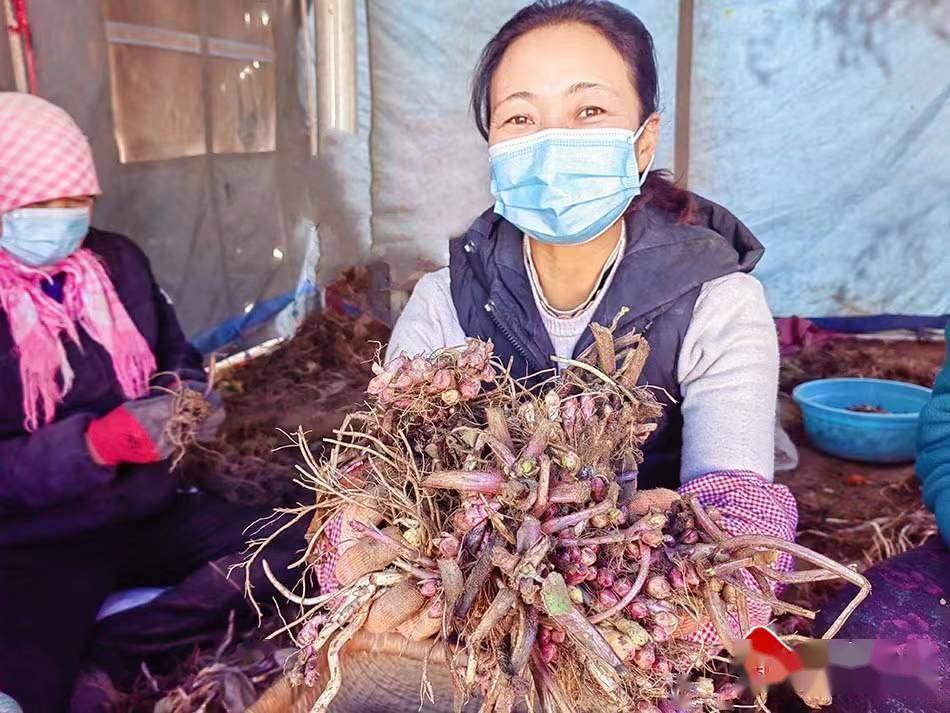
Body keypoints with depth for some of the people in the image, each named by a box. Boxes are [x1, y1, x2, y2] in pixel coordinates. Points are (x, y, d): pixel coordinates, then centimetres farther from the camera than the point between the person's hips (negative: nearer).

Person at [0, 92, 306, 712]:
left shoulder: (117, 261, 4)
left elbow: (176, 358, 15)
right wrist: (95, 443, -27)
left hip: (147, 515, 7)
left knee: (300, 549, -10)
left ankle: (103, 651, -8)